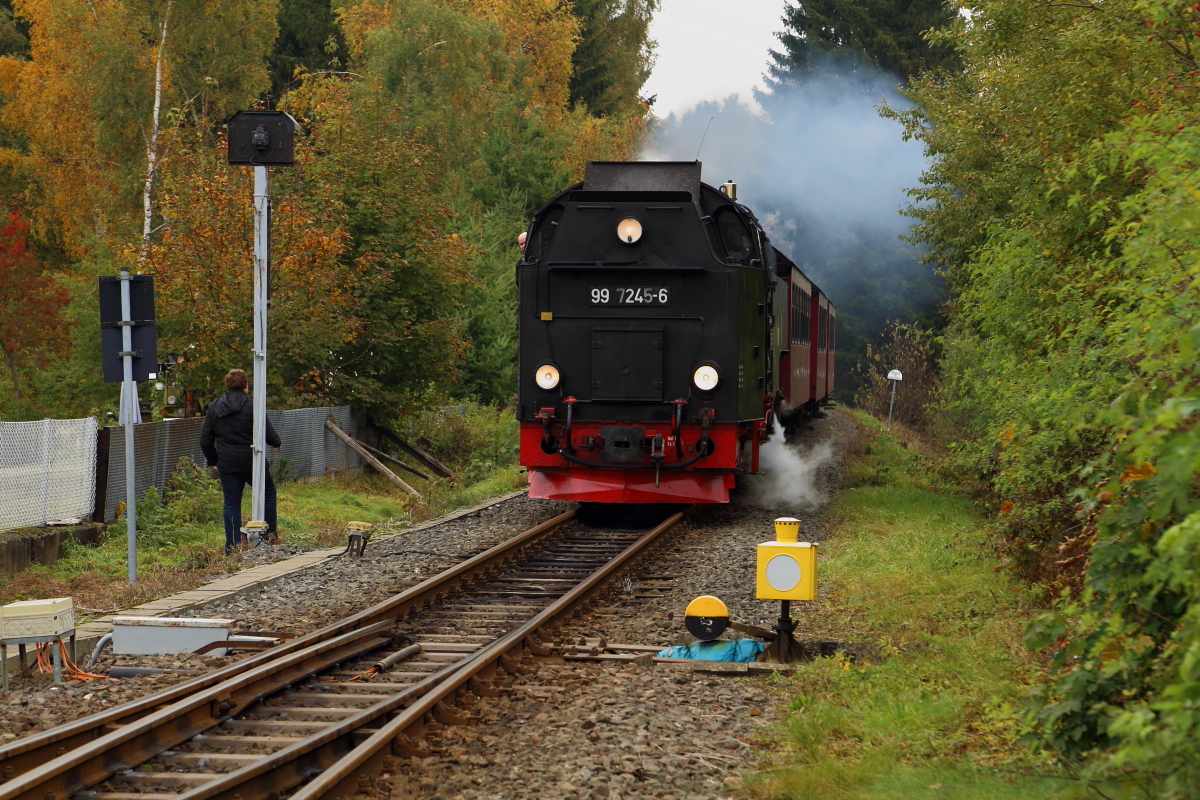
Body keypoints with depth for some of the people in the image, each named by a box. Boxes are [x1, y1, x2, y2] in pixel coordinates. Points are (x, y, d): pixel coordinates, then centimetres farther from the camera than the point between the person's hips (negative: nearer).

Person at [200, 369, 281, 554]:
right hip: (252, 462, -3)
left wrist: (213, 461, 21)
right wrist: (277, 442, 15)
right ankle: (271, 534, 19)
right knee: (268, 493, 18)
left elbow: (205, 441, 7)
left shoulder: (214, 408, 4)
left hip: (227, 465, 3)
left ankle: (232, 545, 5)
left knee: (231, 504, 8)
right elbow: (270, 436, -8)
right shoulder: (253, 406, -8)